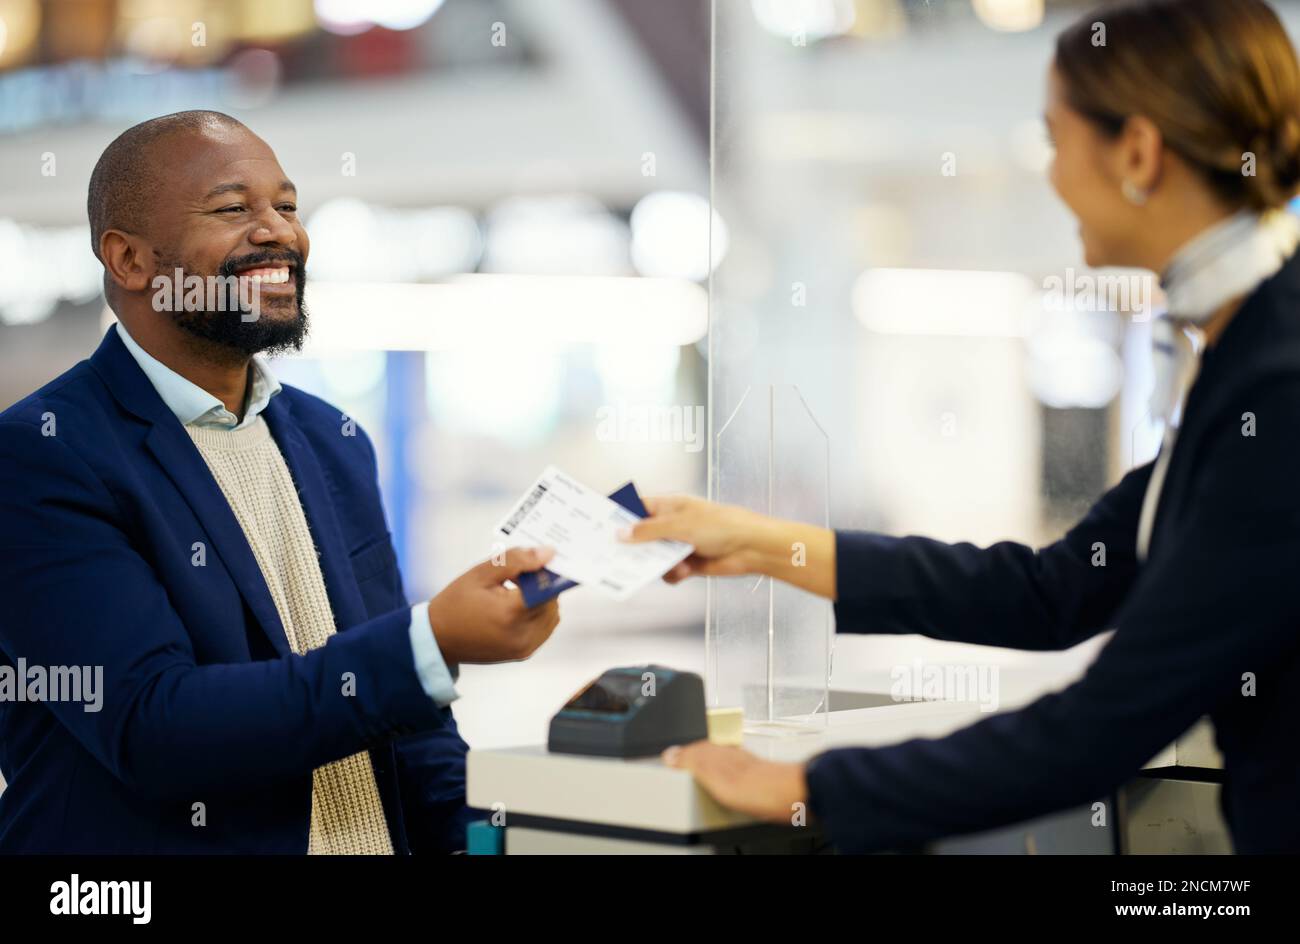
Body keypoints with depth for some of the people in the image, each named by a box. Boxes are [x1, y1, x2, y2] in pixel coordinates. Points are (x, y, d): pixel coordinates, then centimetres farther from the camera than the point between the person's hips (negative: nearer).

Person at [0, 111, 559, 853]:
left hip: (380, 838, 6)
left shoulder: (334, 441, 4)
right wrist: (433, 644, -29)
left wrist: (467, 833, -6)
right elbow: (150, 727, -24)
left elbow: (399, 705, 10)